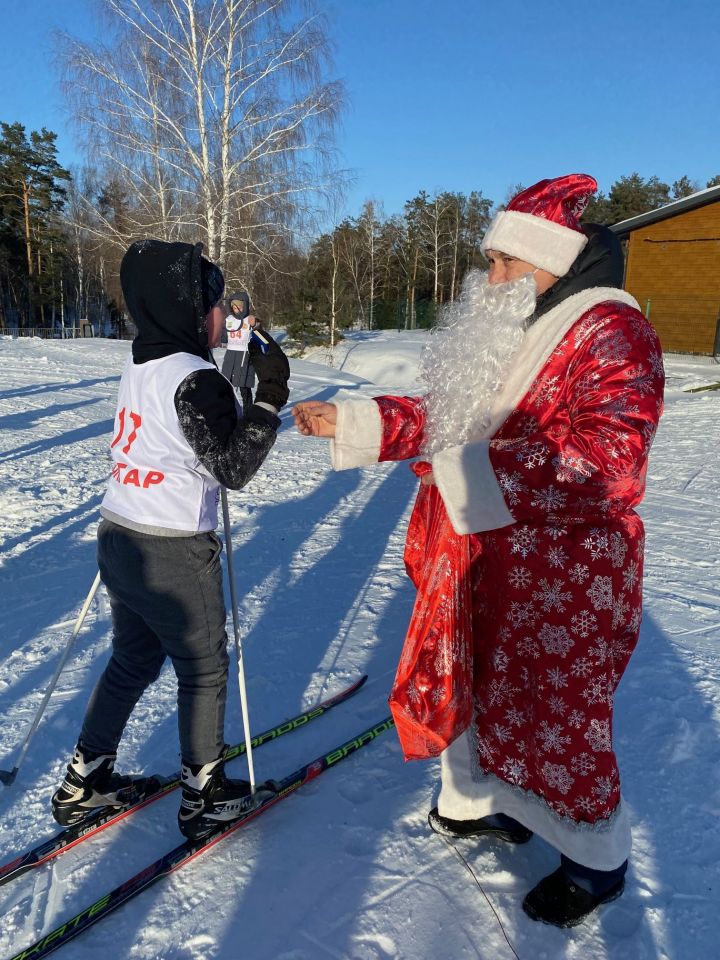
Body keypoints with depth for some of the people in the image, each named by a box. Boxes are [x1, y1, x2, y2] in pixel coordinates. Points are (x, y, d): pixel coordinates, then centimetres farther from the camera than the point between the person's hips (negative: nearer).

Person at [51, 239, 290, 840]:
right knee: (204, 671, 11)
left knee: (133, 661, 23)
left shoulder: (139, 365, 6)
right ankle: (204, 797, 28)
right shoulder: (195, 379, -20)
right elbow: (233, 468, -19)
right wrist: (270, 399, -18)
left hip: (117, 538, 8)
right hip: (174, 558, -8)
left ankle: (83, 784, 36)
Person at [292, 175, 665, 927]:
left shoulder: (610, 332, -18)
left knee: (555, 716, 8)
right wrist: (346, 422, 3)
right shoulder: (505, 333, 9)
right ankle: (476, 803, 49)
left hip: (563, 579, -8)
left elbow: (609, 463, -29)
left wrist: (475, 471, -30)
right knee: (470, 684, 21)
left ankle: (596, 860, 37)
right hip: (484, 562, 8)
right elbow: (442, 415, 13)